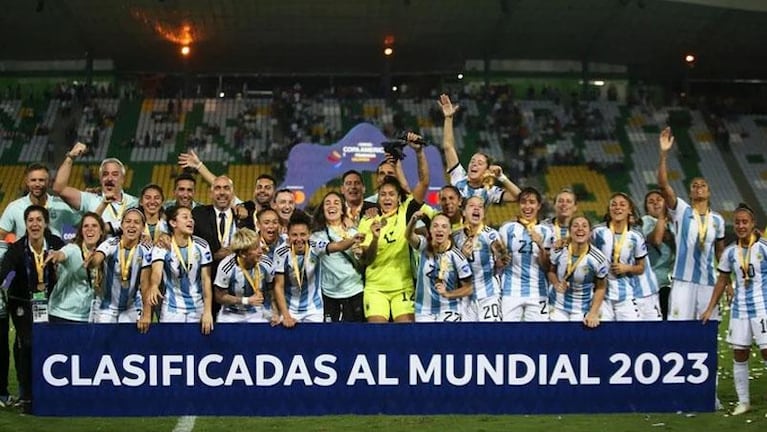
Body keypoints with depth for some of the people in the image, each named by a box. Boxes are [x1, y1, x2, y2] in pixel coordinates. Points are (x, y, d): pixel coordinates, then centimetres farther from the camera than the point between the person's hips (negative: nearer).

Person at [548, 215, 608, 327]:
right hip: (557, 307, 2)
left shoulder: (598, 259, -18)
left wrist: (593, 313, -12)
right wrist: (556, 284, -13)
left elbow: (600, 288, -5)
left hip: (582, 311, -2)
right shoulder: (559, 252, -11)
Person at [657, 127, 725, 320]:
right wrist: (664, 154, -23)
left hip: (708, 282, 3)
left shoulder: (717, 220, 9)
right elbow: (663, 185, -13)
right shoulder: (681, 211, 0)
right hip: (683, 281, -3)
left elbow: (720, 252, 18)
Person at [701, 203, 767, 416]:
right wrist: (710, 308, 11)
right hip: (739, 309, 4)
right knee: (739, 356, 6)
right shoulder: (729, 252, 5)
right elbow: (722, 281, 14)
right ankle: (743, 401, 15)